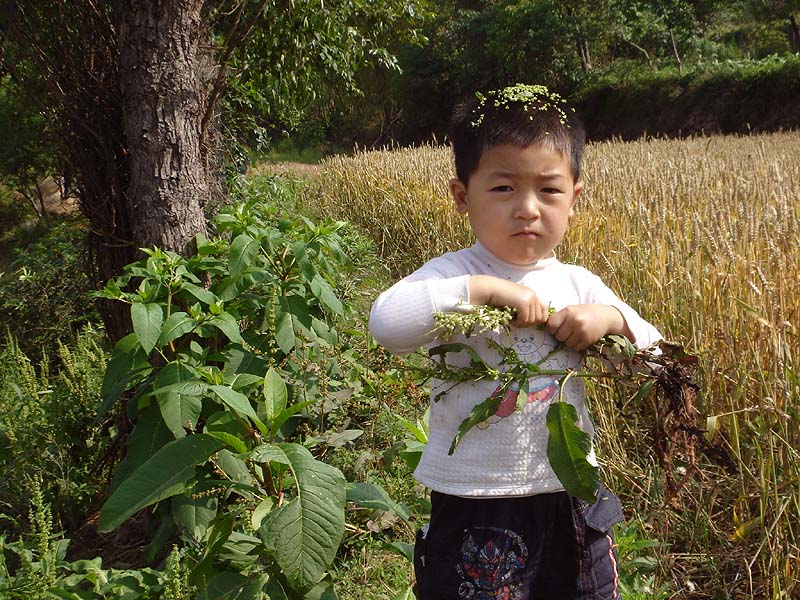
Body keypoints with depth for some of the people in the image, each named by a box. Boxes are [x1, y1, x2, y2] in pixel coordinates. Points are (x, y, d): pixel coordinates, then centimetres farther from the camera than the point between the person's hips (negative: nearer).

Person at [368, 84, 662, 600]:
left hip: (572, 502, 5)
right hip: (475, 513, -4)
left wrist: (614, 318, -12)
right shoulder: (454, 275, -10)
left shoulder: (578, 285, 4)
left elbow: (656, 359, 8)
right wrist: (484, 288, -29)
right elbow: (386, 324, -29)